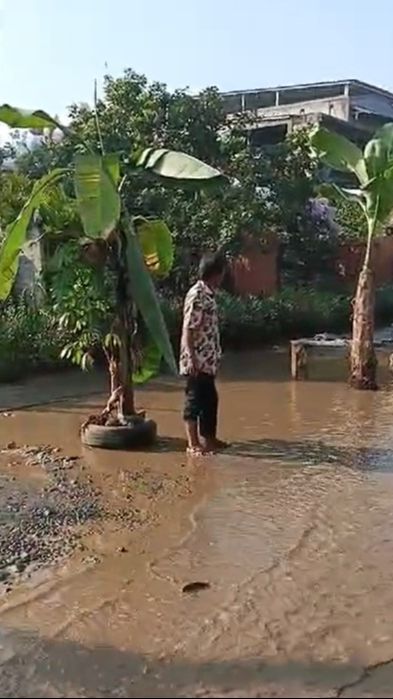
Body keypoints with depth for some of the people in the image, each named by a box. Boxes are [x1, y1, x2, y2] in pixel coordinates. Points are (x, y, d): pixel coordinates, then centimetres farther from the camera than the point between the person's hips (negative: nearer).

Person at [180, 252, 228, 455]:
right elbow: (188, 330, -20)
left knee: (210, 400, 16)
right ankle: (193, 444, 7)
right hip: (197, 362, -10)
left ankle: (209, 438, 27)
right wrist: (191, 359, -23)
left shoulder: (208, 294, 13)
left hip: (207, 361, 10)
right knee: (194, 401, -1)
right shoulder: (197, 295, -16)